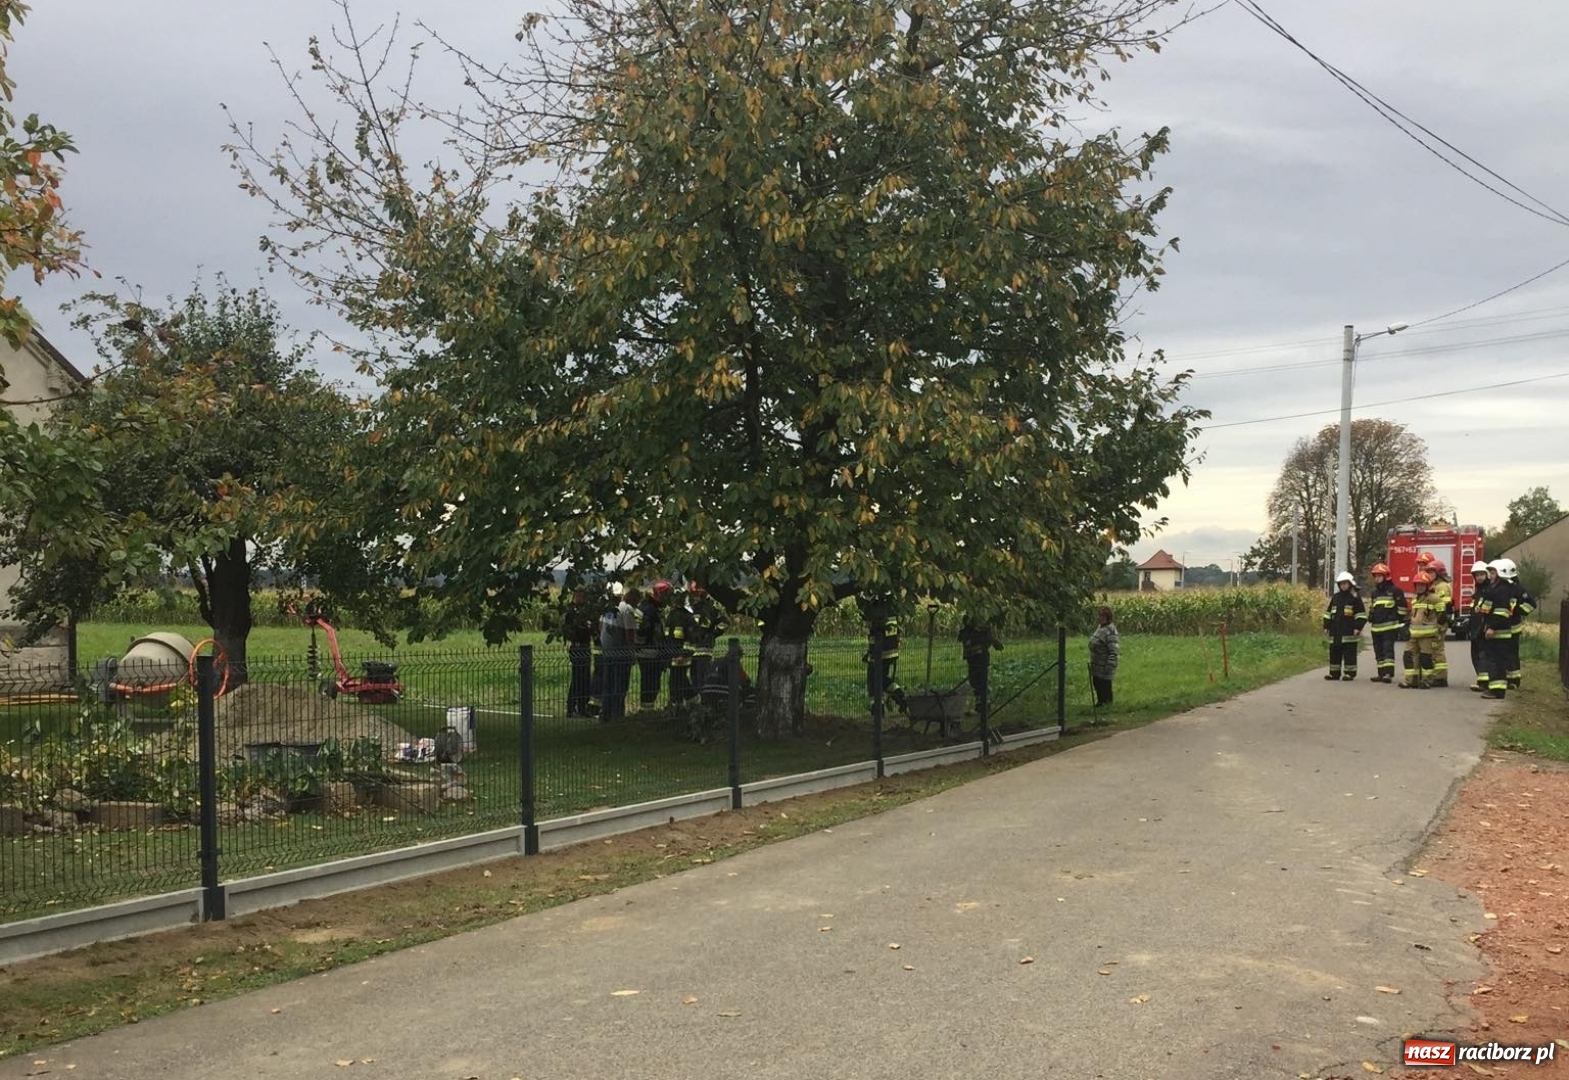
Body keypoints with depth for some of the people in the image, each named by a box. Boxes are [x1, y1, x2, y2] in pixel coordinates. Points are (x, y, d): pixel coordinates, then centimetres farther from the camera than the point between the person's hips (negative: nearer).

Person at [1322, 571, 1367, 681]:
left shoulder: (1355, 597, -2)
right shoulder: (1335, 597, 13)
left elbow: (1361, 615, -4)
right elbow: (1328, 613, 17)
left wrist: (1358, 627, -12)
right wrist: (1326, 626, 11)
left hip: (1349, 633, -5)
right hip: (1335, 633, 5)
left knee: (1349, 654, -2)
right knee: (1334, 653, 7)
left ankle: (1349, 673, 3)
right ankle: (1334, 673, 13)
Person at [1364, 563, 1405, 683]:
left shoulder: (1394, 590, -3)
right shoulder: (1374, 593, 20)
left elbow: (1402, 607, -4)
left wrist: (1401, 623, -7)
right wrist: (1370, 618, 16)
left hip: (1390, 626, -7)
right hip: (1376, 627, 7)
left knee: (1388, 650, -12)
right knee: (1379, 651, 9)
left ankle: (1389, 674, -16)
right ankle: (1381, 673, 14)